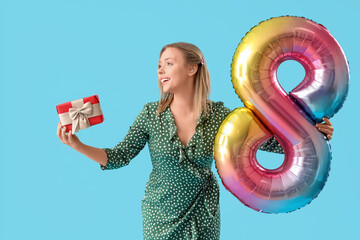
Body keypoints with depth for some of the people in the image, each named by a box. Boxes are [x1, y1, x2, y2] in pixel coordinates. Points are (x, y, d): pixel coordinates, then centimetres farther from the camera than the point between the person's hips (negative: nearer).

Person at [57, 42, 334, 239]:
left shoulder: (219, 114, -9)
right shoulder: (151, 114, -8)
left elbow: (267, 142, -6)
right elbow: (119, 157, -8)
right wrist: (77, 145, -20)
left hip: (203, 215, 0)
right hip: (160, 214, 0)